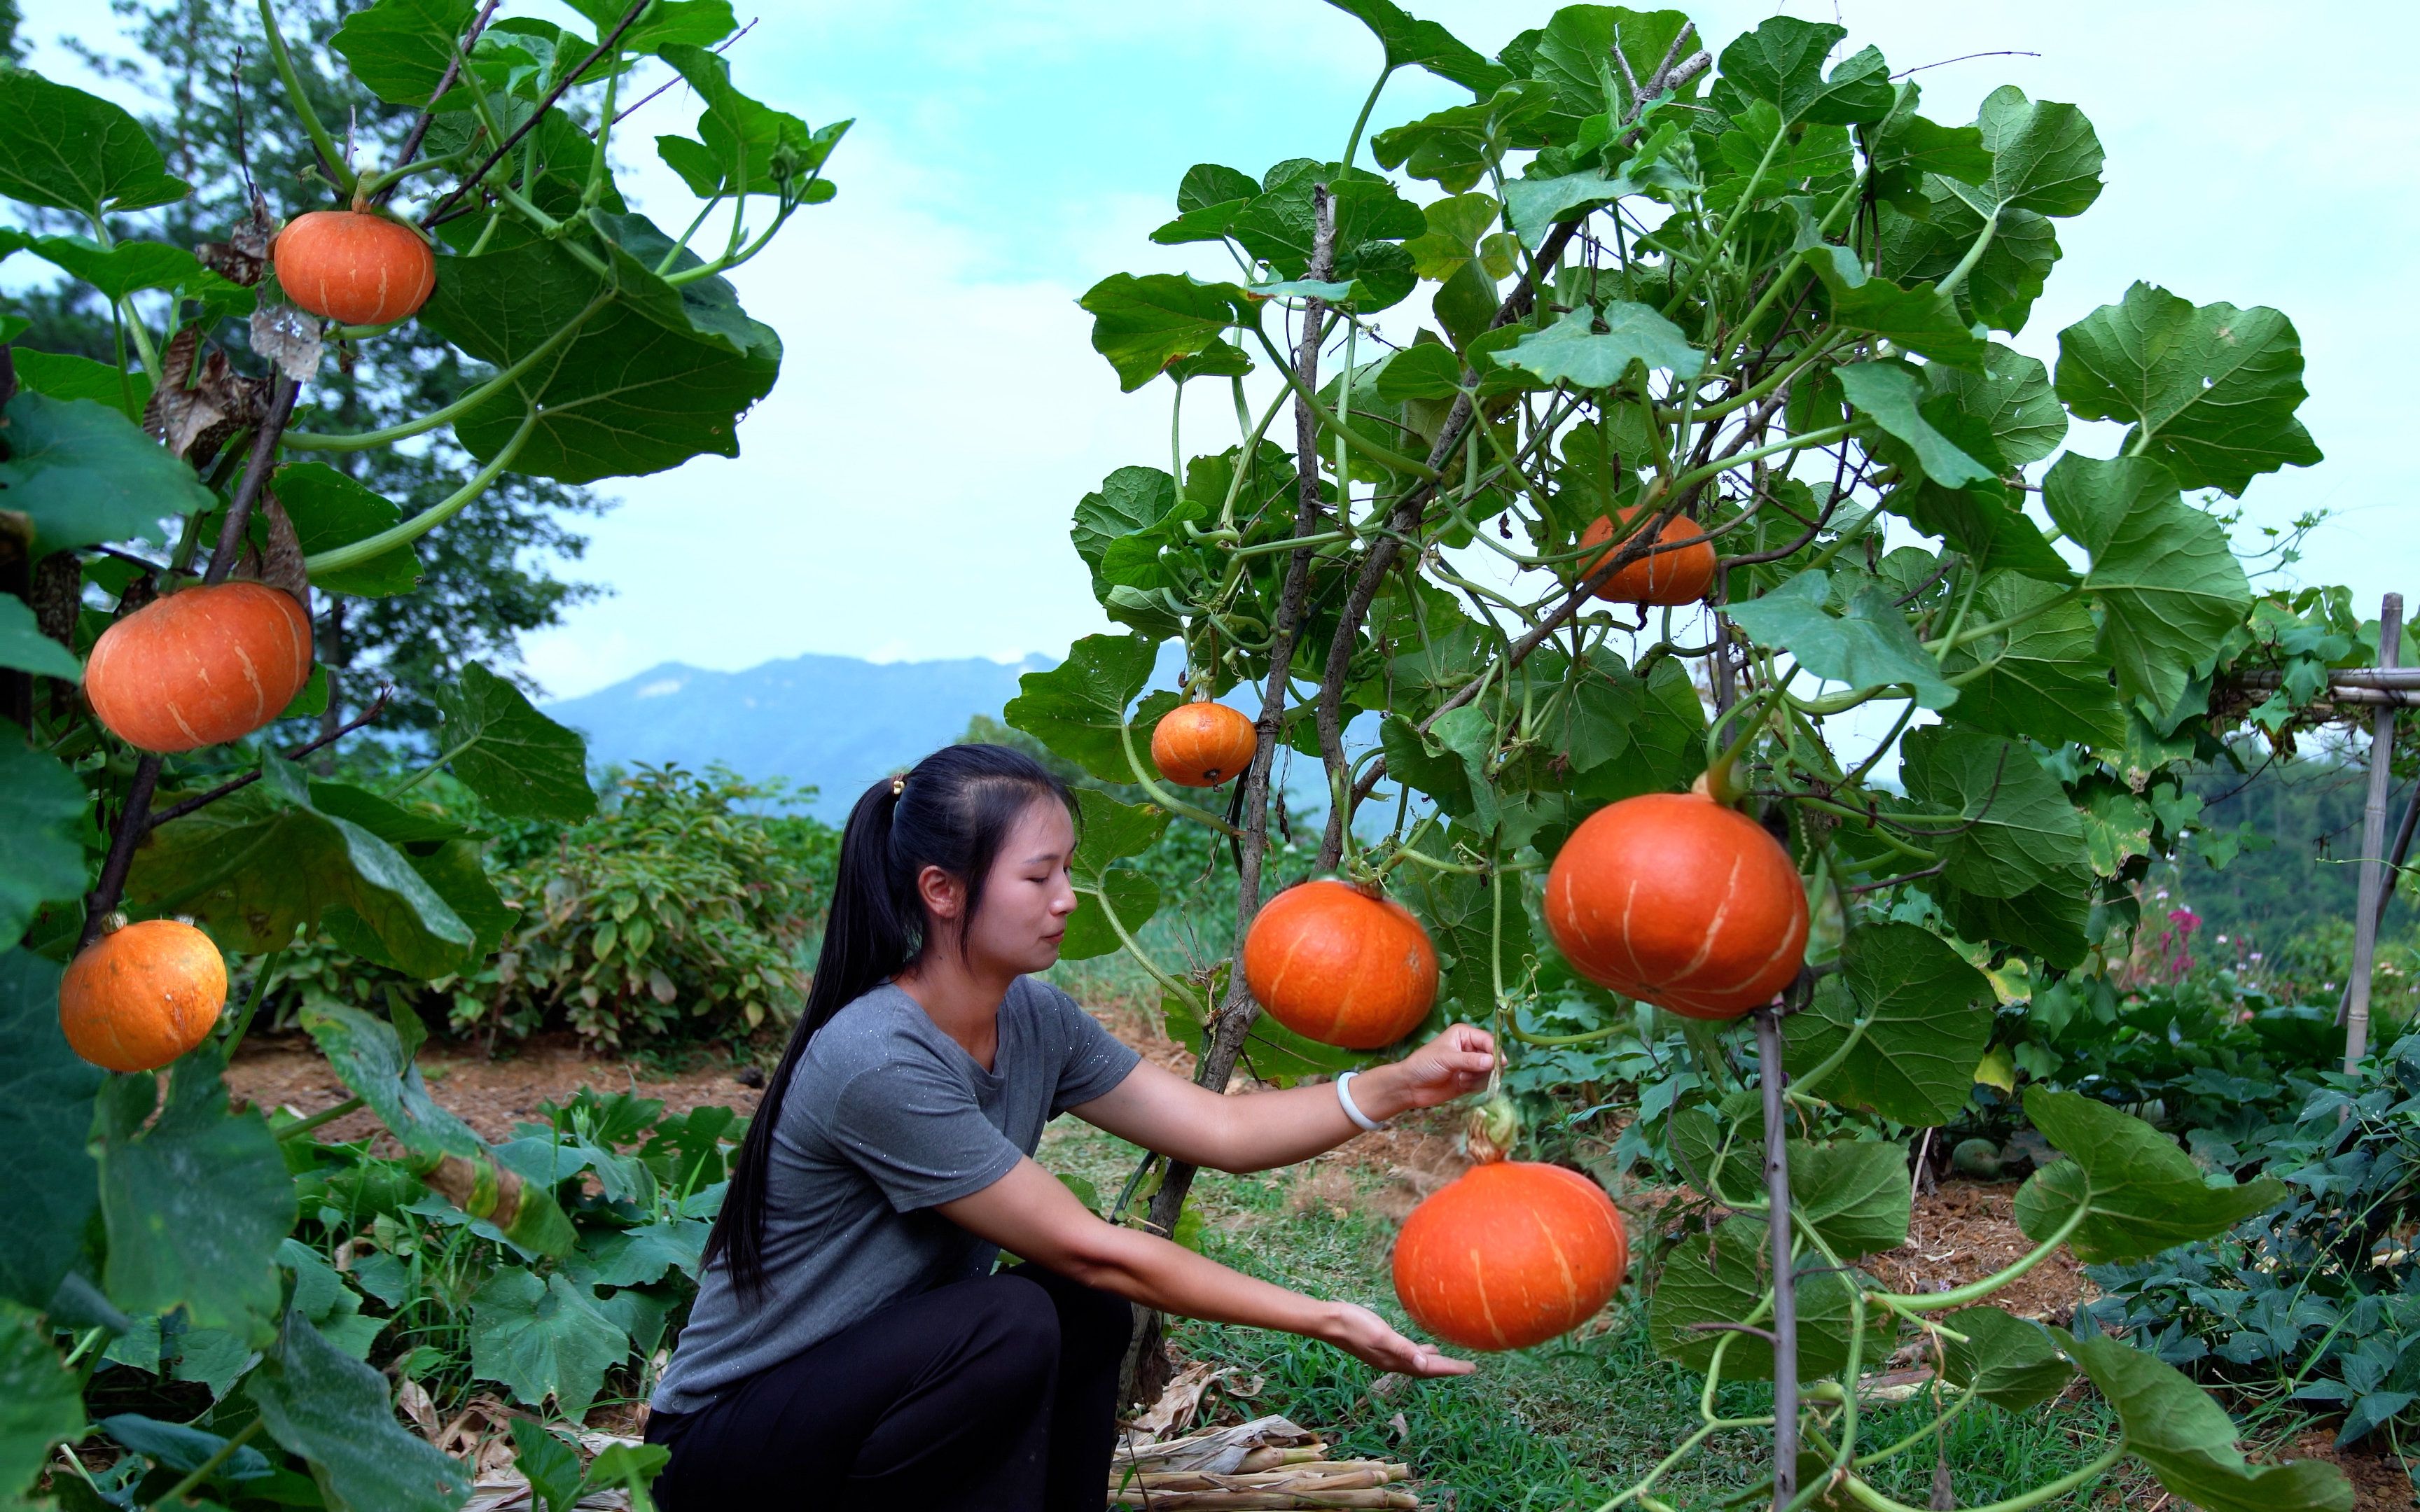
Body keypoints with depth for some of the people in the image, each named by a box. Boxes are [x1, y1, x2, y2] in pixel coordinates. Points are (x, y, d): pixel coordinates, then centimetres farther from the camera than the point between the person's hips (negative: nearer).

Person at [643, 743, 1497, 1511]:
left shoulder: (1035, 1020, -4)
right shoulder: (879, 1064, -29)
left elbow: (1225, 1131, -4)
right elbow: (1091, 1249, -25)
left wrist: (1402, 1085, -16)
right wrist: (1324, 1321, -21)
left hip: (880, 1381, 8)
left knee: (1089, 1309, -12)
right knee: (1010, 1324, -28)